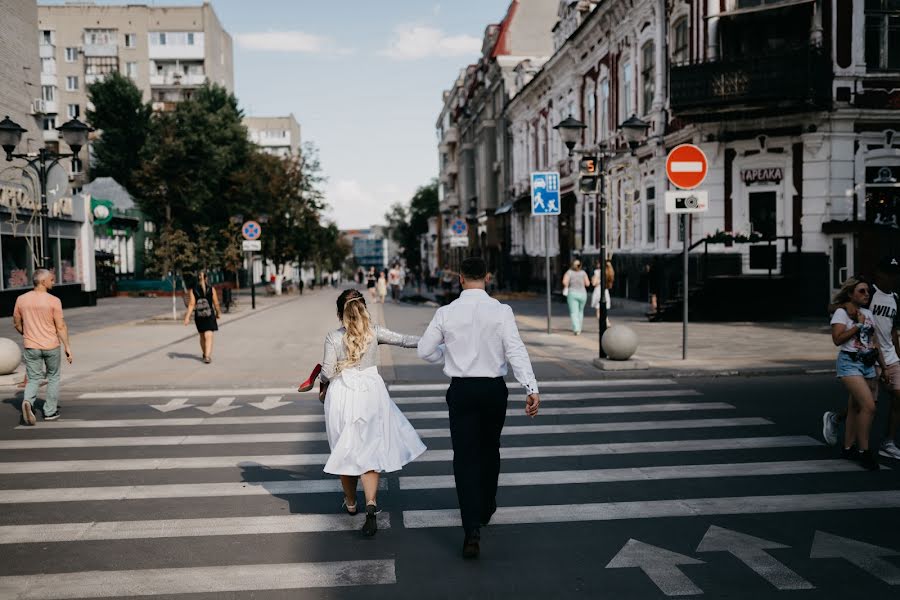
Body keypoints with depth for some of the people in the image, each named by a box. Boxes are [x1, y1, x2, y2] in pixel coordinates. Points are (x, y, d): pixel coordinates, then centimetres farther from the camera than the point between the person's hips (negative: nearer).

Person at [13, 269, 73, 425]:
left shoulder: (21, 299, 0)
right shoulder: (53, 301, -13)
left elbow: (16, 324, 9)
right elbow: (61, 326, -12)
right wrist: (67, 346, -5)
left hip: (31, 347, 3)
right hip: (51, 346, -3)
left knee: (33, 379, 10)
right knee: (53, 378, 15)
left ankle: (28, 401, -19)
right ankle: (50, 412, 19)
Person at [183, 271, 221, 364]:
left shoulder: (193, 290, -2)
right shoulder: (211, 289, -5)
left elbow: (191, 304, -9)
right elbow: (216, 303, -1)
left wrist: (187, 317, -9)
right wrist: (218, 313, 15)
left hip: (198, 316, 3)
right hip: (209, 316, -3)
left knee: (202, 336, 19)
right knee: (208, 336, -7)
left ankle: (205, 354, 36)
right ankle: (207, 356, -23)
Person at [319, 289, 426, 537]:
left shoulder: (333, 338, -6)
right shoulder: (374, 332, -2)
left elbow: (328, 373, -5)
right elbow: (403, 340, 1)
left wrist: (322, 378, 17)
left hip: (343, 396, -1)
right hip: (371, 393, 1)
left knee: (345, 450, 16)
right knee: (369, 450, 5)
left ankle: (350, 502, 33)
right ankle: (371, 503, -16)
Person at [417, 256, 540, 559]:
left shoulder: (446, 313, -5)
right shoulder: (501, 311, -8)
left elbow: (425, 351, 3)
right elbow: (516, 351, -16)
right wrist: (531, 388, -18)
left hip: (461, 389, -1)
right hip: (494, 388, 1)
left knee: (465, 456, 1)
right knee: (490, 449, 22)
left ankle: (472, 529, -11)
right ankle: (486, 508, 40)